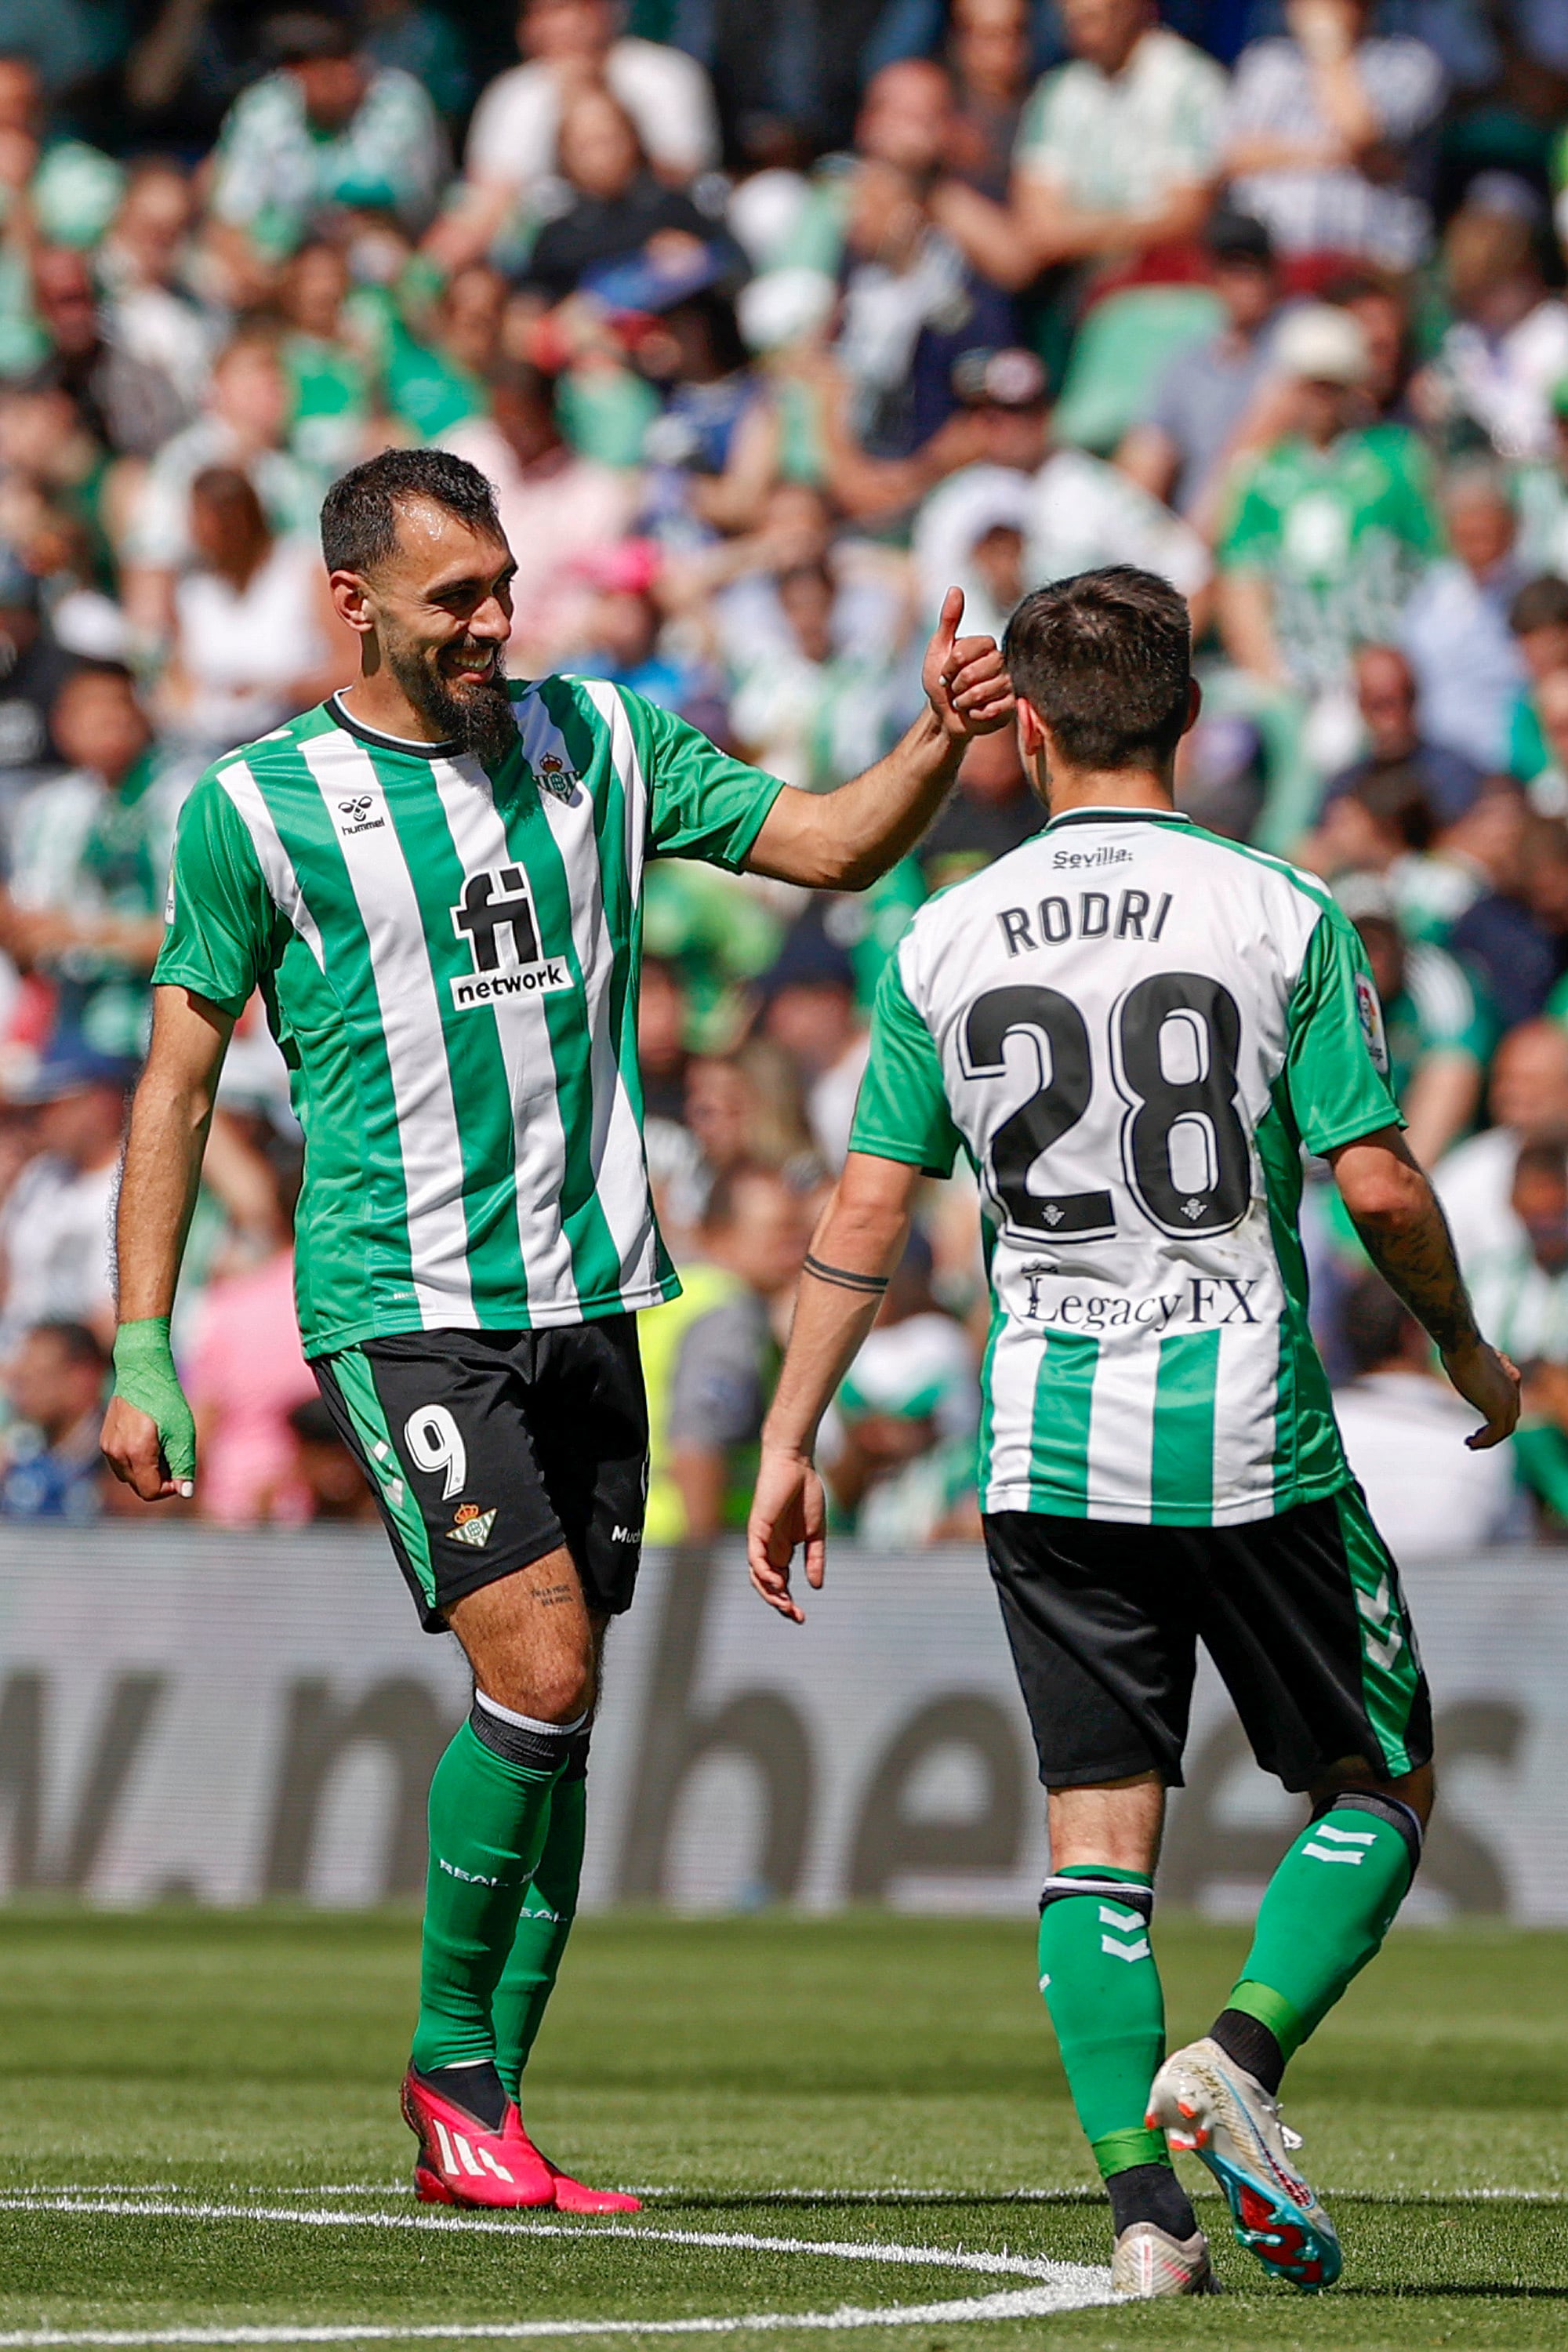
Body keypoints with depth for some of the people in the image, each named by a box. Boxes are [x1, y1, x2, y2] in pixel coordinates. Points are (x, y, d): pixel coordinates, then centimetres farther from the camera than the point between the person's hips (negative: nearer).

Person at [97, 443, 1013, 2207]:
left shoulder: (597, 742, 9)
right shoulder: (253, 808, -2)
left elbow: (830, 845, 12)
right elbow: (176, 1081, 2)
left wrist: (941, 741, -9)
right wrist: (140, 1359, -2)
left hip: (584, 1297, 5)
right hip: (401, 1310, -5)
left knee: (556, 1702, 4)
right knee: (540, 1667, -17)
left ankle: (478, 2124, 12)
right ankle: (450, 2061, 0)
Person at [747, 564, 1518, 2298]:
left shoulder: (947, 941, 2)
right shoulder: (1281, 918, -5)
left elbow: (865, 1212, 1)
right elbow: (1378, 1185, -7)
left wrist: (787, 1445, 8)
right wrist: (1468, 1351, 11)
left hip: (1049, 1443, 3)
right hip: (1252, 1437, -2)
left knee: (1099, 1831, 7)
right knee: (1380, 1788, 12)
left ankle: (1142, 2203, -4)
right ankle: (1238, 2051, -11)